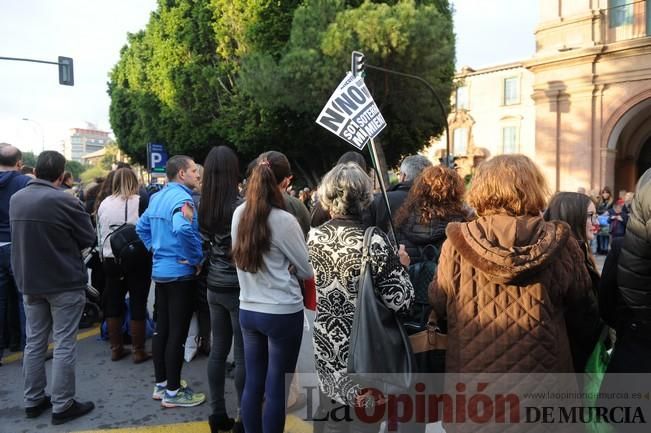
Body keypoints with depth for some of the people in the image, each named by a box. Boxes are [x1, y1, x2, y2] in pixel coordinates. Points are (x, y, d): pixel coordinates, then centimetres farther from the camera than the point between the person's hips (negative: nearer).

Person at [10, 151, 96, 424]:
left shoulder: (16, 199, 3)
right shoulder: (64, 201, -19)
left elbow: (21, 236, 15)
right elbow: (88, 238, -10)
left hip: (29, 281, 7)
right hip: (65, 282, -7)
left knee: (34, 342, 15)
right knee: (64, 345, 2)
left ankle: (33, 401, 26)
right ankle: (62, 406, 9)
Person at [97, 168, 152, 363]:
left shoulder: (104, 204, 3)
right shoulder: (140, 202, -12)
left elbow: (99, 233, 11)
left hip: (111, 260, 4)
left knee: (113, 303, 13)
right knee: (138, 304, 4)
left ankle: (116, 348, 23)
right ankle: (138, 351, 10)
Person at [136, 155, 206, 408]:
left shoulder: (158, 197, 11)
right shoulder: (182, 198, -17)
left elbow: (142, 227, 20)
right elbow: (182, 229, -34)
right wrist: (197, 259, -22)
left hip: (160, 270, 9)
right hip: (180, 272, -9)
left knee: (162, 329, 15)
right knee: (177, 333, -1)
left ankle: (161, 384, 26)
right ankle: (173, 392, 8)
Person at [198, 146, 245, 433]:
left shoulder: (204, 205, 3)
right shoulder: (240, 206, -16)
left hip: (214, 287, 7)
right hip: (238, 288, -6)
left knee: (218, 350, 15)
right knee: (242, 355, 4)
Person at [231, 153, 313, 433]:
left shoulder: (239, 214, 1)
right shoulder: (283, 220, -17)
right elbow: (308, 270, -7)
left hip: (248, 310, 6)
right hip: (283, 313, -6)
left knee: (253, 383, 15)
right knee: (276, 387, 7)